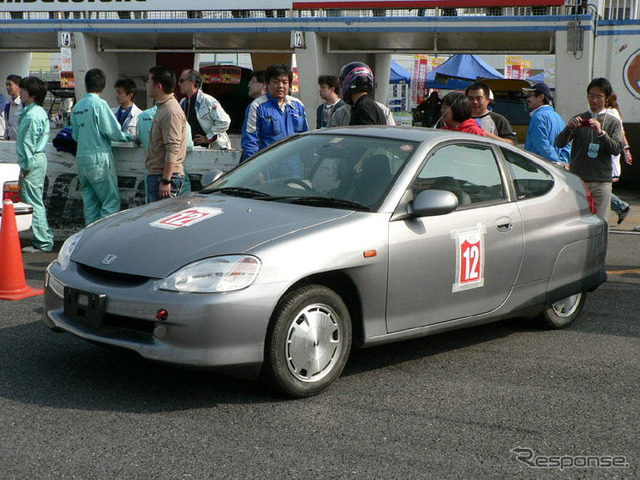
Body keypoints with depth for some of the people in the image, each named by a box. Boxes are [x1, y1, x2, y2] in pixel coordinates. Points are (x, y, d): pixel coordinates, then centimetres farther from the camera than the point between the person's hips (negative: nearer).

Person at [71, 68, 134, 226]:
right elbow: (113, 132, -13)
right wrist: (131, 137, 3)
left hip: (82, 159, 7)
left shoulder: (77, 107, 10)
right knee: (111, 201, -3)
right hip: (99, 159, -7)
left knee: (90, 203, 10)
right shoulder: (99, 104, -11)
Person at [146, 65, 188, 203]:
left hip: (164, 176, -10)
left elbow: (173, 149, -23)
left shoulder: (171, 112, -17)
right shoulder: (162, 107, 18)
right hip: (156, 175, 10)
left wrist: (166, 180, -25)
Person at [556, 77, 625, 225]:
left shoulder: (613, 122, 9)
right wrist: (569, 128, -18)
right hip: (577, 178, 1)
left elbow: (616, 149, -5)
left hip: (601, 181, -1)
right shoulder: (579, 119, 11)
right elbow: (559, 143, 1)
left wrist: (601, 133, -19)